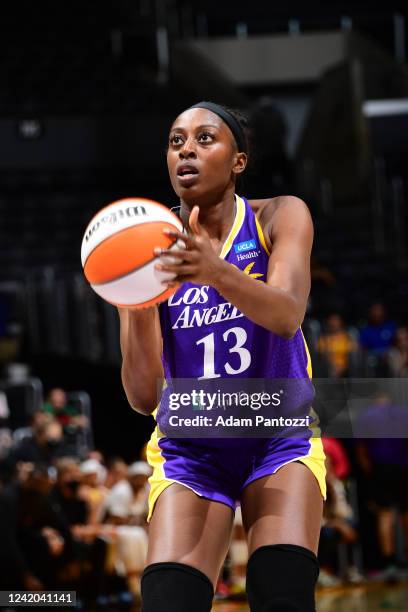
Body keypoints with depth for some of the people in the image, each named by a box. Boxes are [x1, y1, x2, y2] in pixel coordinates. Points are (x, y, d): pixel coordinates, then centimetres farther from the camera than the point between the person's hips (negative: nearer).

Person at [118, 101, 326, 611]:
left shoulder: (278, 218, -6)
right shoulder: (151, 249, -6)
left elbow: (287, 316, -27)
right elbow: (143, 398, -13)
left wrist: (217, 271, -46)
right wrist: (137, 310, -32)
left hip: (279, 439, -1)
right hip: (189, 450, 1)